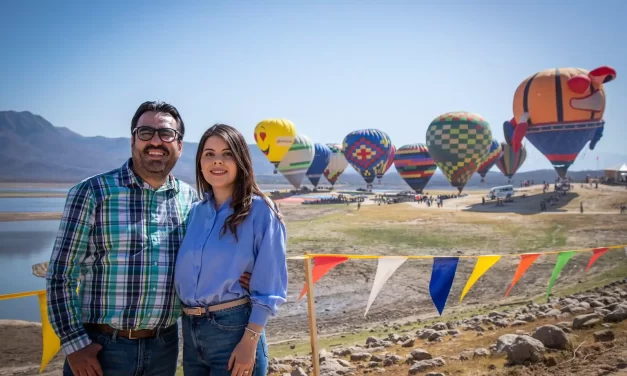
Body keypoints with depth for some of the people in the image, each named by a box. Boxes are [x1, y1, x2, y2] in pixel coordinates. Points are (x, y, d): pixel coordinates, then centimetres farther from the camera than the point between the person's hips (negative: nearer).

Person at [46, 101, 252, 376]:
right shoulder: (92, 193, -8)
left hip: (164, 347, 4)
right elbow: (61, 274, -6)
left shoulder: (191, 199, 2)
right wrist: (74, 344, -10)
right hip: (99, 347, -3)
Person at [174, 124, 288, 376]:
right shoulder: (195, 212, 7)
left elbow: (269, 286, -11)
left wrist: (250, 342, -16)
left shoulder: (260, 210, -9)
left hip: (234, 329, -5)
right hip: (190, 328, 6)